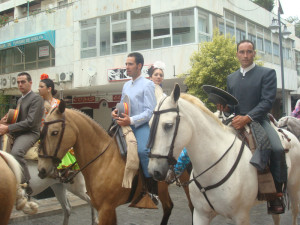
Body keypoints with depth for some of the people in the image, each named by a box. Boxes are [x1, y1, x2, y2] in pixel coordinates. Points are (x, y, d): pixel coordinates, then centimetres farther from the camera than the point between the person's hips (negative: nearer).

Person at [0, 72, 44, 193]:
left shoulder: (36, 99, -8)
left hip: (30, 133, -10)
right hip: (17, 133, 10)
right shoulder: (20, 99, 21)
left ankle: (26, 185, -28)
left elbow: (30, 122, -17)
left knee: (16, 152, -36)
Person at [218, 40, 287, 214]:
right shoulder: (231, 78, 17)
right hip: (237, 121, 5)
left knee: (277, 149, -29)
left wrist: (247, 118, -25)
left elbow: (267, 101, -11)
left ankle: (277, 193, -13)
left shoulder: (267, 73, 1)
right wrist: (225, 107, -4)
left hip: (258, 120, -5)